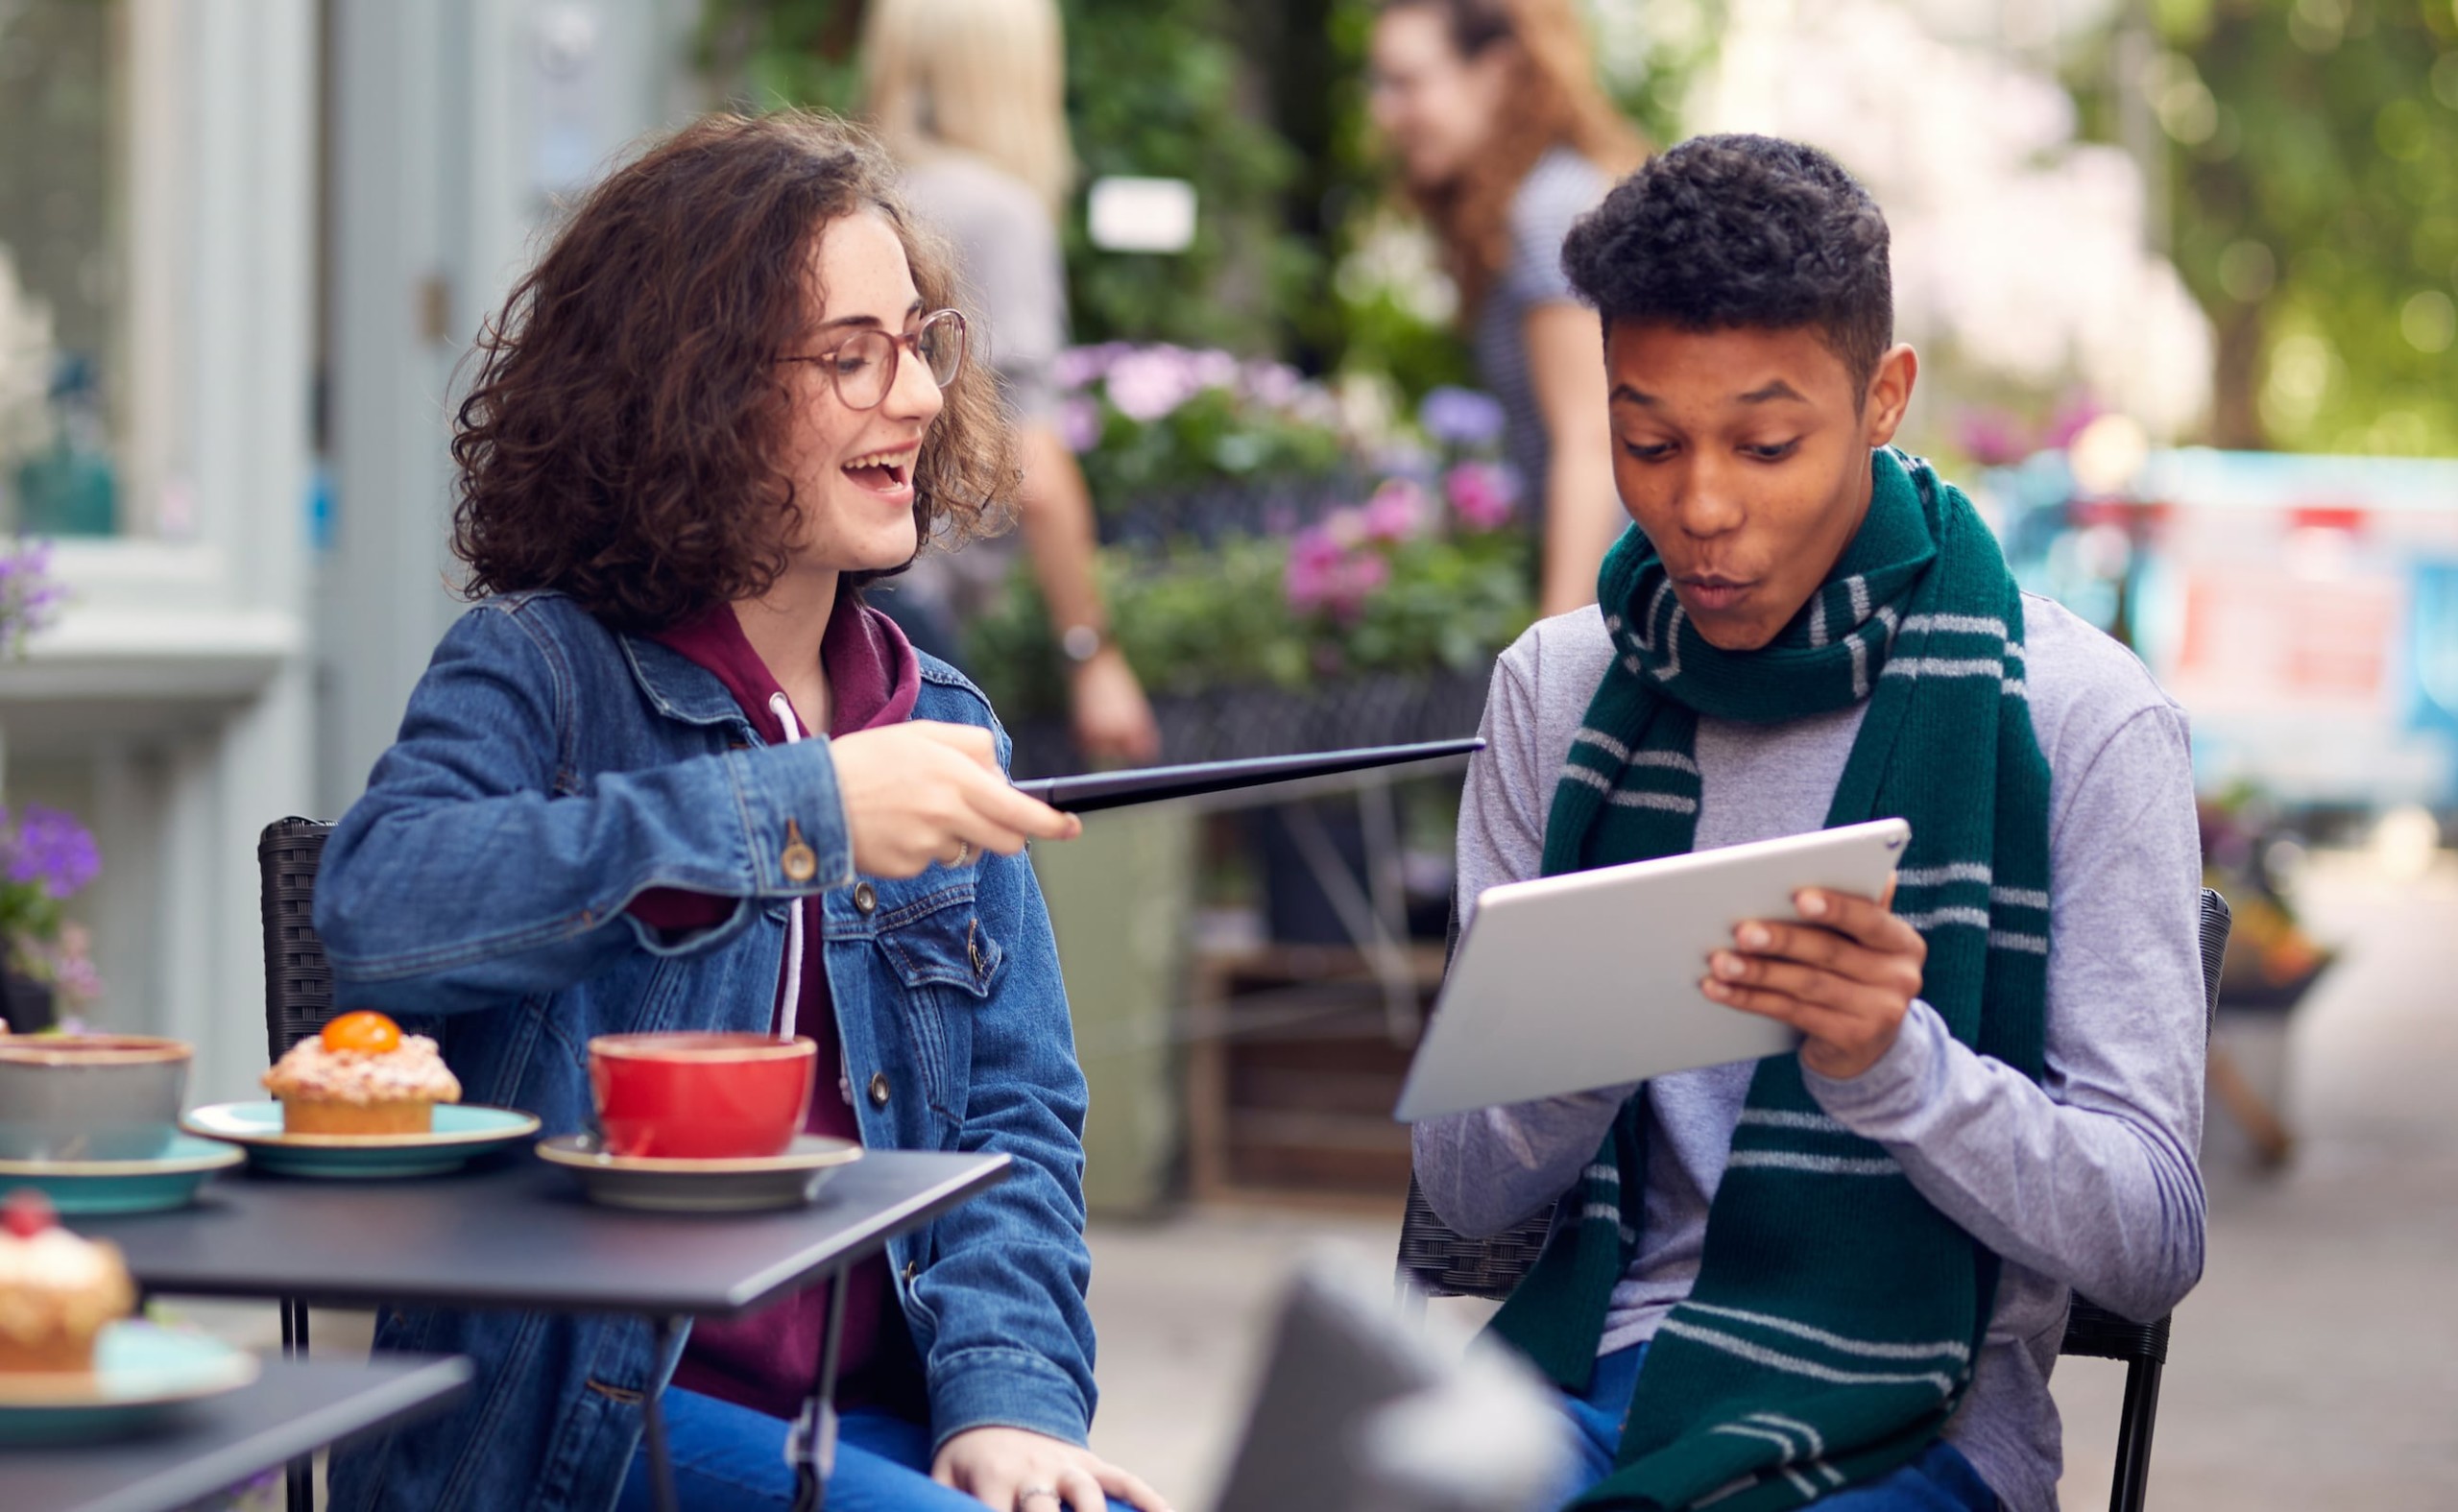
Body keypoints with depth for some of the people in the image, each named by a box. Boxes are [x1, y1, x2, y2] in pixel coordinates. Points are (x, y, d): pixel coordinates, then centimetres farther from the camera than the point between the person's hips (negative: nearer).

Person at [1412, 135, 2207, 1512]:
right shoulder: (1559, 687, 7)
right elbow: (1468, 1193, 6)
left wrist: (1895, 1063, -25)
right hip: (1592, 1369, 2)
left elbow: (2153, 1243, -7)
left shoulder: (2084, 717, -6)